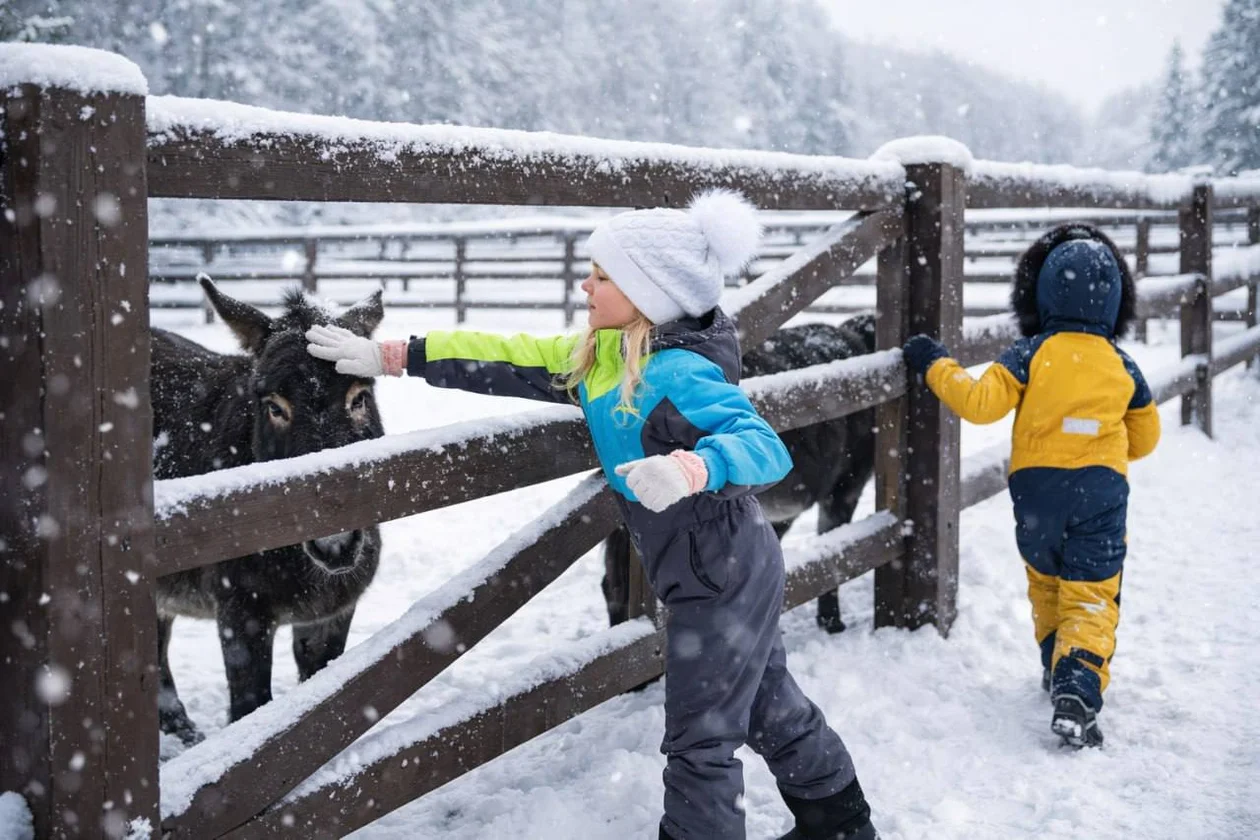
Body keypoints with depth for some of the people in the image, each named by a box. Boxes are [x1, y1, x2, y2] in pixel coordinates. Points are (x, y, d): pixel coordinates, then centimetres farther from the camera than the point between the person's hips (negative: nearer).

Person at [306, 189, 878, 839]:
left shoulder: (678, 374, -27)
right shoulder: (601, 354, 0)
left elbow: (766, 447, -38)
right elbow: (514, 361, 4)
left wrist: (694, 469, -58)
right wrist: (394, 357, 2)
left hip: (722, 582, -10)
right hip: (730, 572, 10)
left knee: (699, 741, 3)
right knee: (771, 708, 25)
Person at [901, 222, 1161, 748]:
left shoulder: (1030, 355, -8)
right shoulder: (1123, 367, 2)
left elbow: (981, 403, -14)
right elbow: (1145, 437, 13)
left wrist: (936, 367, -1)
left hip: (1036, 487, 0)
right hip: (1102, 491, 0)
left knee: (1045, 580, 23)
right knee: (1091, 595, -1)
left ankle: (1057, 669, 36)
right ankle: (1078, 689, -18)